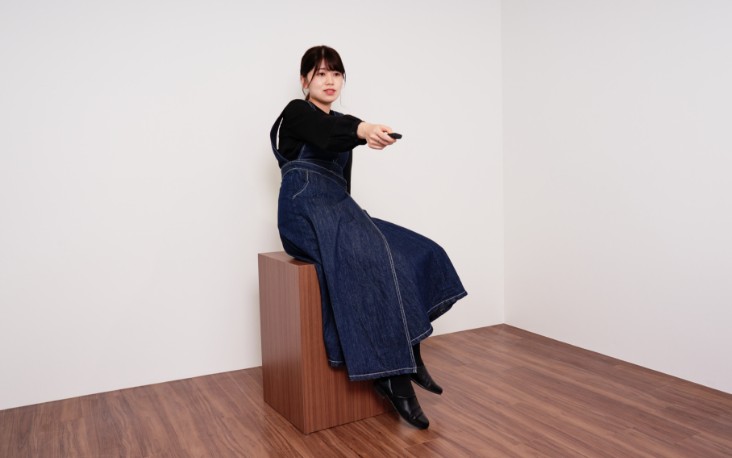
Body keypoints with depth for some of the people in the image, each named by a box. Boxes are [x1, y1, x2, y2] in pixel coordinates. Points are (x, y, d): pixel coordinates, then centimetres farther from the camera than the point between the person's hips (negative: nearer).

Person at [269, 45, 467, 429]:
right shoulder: (297, 113, 2)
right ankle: (392, 375, -22)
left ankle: (407, 356, -6)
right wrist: (362, 129, -43)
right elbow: (327, 134, -23)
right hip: (307, 213, -7)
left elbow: (341, 181, 12)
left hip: (339, 210, 7)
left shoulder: (340, 122, 24)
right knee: (375, 262, -30)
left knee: (416, 254, -10)